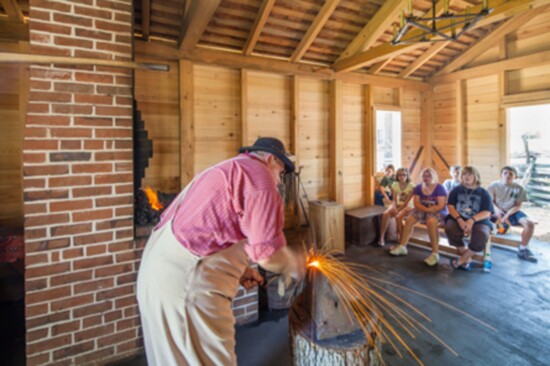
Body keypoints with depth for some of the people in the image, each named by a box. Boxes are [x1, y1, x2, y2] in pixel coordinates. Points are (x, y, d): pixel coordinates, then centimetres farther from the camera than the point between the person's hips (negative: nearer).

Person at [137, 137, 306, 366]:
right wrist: (294, 266, 7)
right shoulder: (259, 174, -8)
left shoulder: (224, 171, 22)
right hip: (186, 282, -10)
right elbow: (267, 253, -14)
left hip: (161, 270, 10)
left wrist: (238, 271, 20)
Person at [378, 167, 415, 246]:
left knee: (398, 217, -34)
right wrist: (394, 209, -24)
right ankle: (381, 238, -21)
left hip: (408, 206, -4)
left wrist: (398, 210, -24)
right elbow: (394, 200, -6)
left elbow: (407, 202, -16)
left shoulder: (411, 186, -12)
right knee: (385, 214, -26)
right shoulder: (395, 185, -1)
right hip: (397, 204, 4)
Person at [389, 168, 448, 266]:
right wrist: (427, 209, -21)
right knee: (409, 220, -21)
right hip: (422, 211, 5)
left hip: (438, 212, -5)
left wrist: (428, 209, -17)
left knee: (431, 222, -37)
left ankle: (435, 254, -35)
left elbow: (440, 206, -16)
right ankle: (402, 247, -14)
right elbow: (416, 204, -4)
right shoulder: (418, 188, 5)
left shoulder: (440, 188, -8)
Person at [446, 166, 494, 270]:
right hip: (458, 219, 1)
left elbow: (487, 213, -3)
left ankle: (461, 260, -14)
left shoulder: (483, 193, 6)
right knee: (450, 229, -33)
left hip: (478, 221, 0)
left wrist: (472, 220, -21)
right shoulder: (456, 190, 9)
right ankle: (467, 259, -14)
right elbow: (451, 207, 1)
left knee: (481, 235, -33)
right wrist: (460, 220, -17)